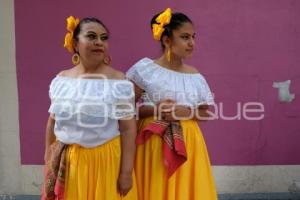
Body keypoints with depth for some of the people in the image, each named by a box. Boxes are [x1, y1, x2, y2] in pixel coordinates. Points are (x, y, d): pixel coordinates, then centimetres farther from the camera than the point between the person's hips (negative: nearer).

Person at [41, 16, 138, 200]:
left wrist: (127, 172, -13)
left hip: (107, 160, -3)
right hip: (66, 162, 4)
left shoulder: (118, 82, -10)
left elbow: (128, 128, -11)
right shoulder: (61, 80, 2)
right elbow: (53, 123, 10)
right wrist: (48, 160, 13)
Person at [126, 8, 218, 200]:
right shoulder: (144, 69, -5)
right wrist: (153, 109, -18)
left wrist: (186, 112, -10)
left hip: (187, 141, 3)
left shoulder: (195, 76, 5)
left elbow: (206, 113, 8)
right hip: (153, 141, -3)